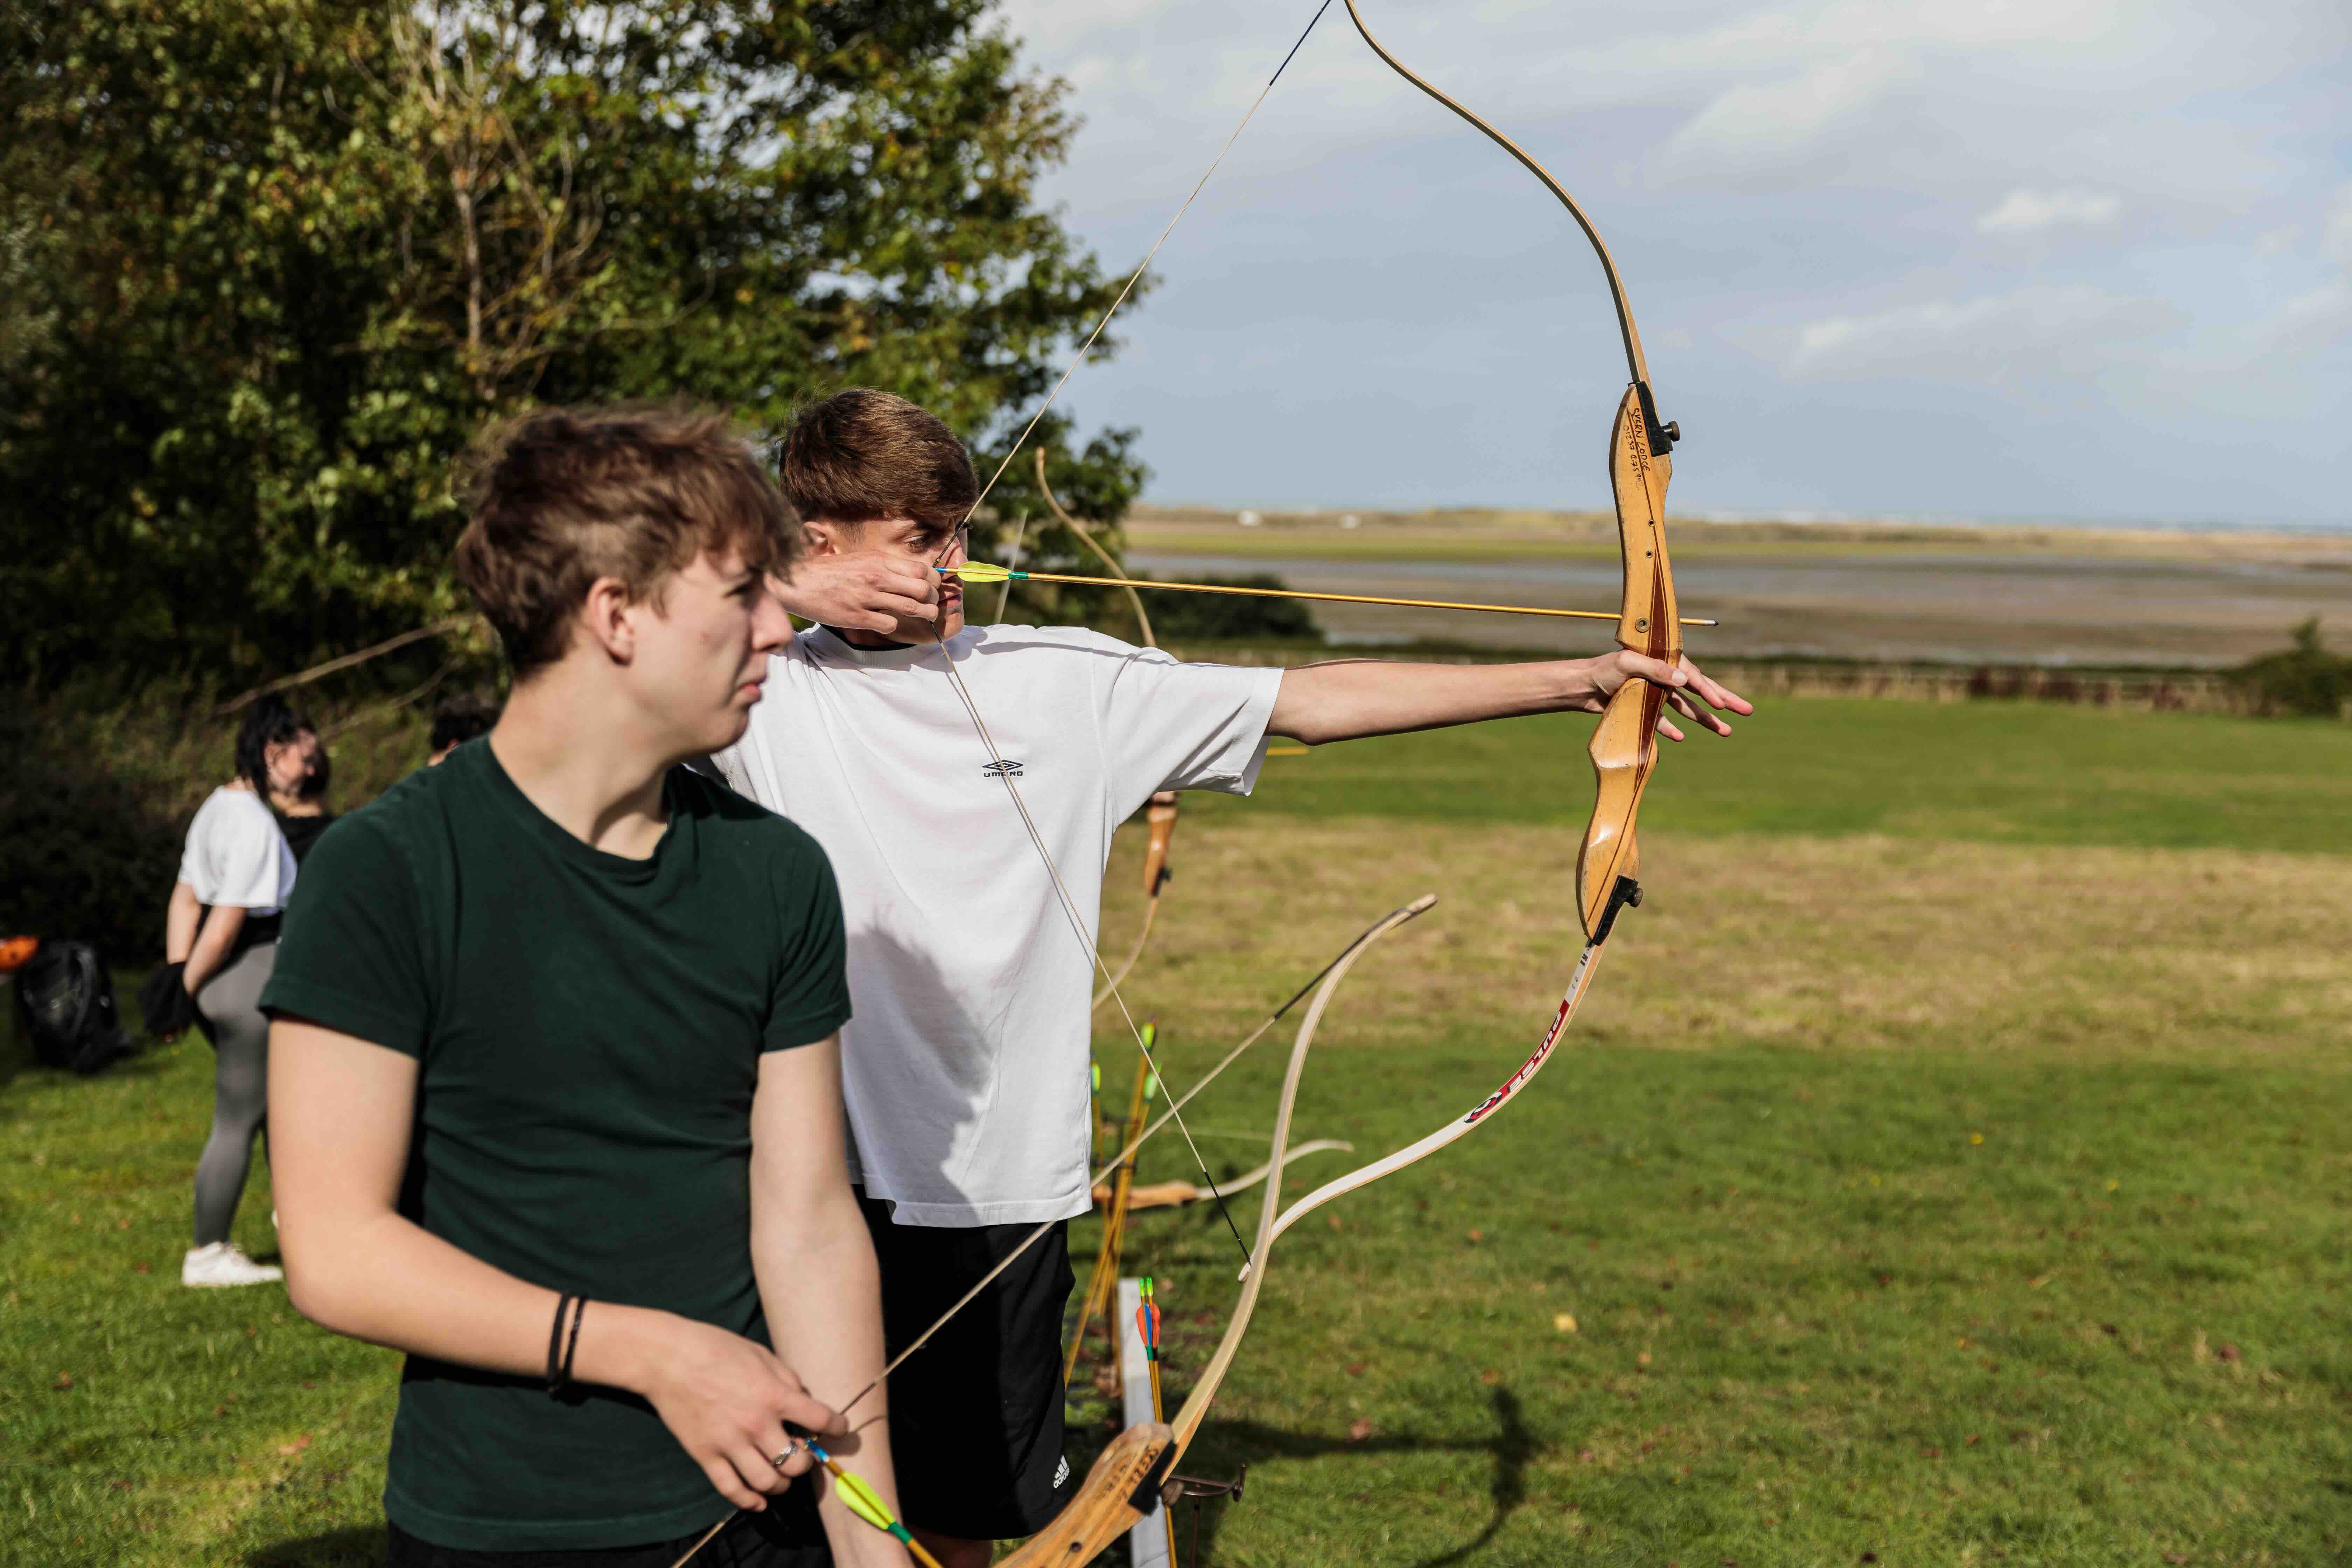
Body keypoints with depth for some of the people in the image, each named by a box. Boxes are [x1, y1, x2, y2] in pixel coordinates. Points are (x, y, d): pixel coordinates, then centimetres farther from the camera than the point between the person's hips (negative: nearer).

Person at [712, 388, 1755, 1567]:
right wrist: (785, 591, -14)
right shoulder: (762, 689, -4)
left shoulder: (1065, 682, 4)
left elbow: (1311, 702, 4)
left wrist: (1579, 681, 1)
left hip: (998, 1190, 2)